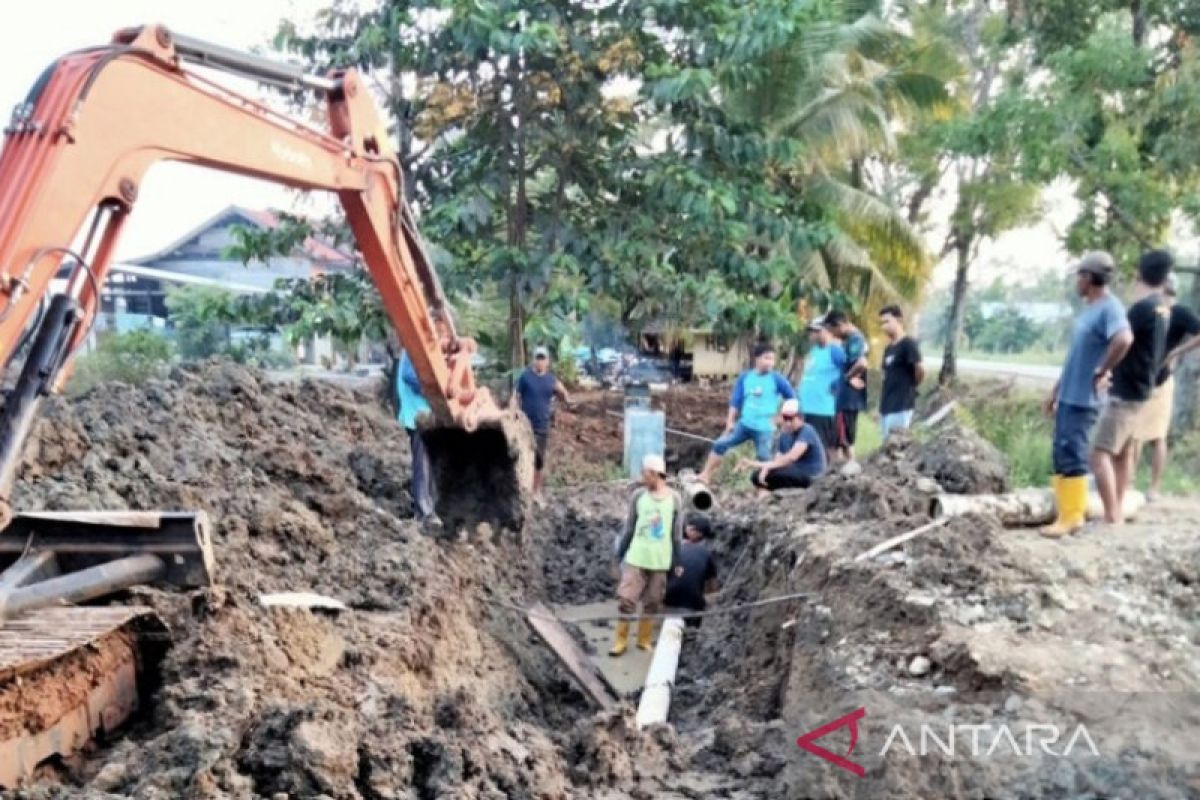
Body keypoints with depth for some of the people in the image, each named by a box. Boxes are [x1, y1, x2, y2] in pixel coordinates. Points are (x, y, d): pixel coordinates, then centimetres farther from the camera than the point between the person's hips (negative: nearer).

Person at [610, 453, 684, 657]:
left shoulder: (674, 498, -3)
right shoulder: (638, 495, -1)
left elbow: (677, 534, 3)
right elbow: (629, 528, 5)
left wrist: (677, 562, 3)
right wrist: (620, 555, 5)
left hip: (660, 561, 0)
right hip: (636, 558, 0)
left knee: (652, 603, 8)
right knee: (626, 599, -4)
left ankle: (645, 640, 22)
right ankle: (621, 640, 8)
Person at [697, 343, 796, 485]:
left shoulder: (777, 379, -7)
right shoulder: (745, 377, 2)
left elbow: (792, 399, 1)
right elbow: (735, 401, 5)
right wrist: (730, 422, 2)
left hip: (764, 428, -3)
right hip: (744, 424, 3)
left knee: (764, 458, -1)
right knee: (720, 444, -1)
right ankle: (706, 475, 7)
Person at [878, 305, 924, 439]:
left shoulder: (908, 344, -11)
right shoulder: (888, 349, 16)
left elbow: (920, 369, -20)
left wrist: (913, 386, -4)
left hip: (901, 407, -9)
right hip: (886, 407, 9)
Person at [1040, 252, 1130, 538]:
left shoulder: (1110, 308, -16)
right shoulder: (1088, 309, 14)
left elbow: (1124, 339, -36)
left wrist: (1100, 373, -23)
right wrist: (1055, 392, 21)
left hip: (1083, 399, -9)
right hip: (1068, 396, 9)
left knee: (1071, 456, -6)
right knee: (1061, 455, 12)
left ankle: (1071, 517, 1)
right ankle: (1071, 511, 20)